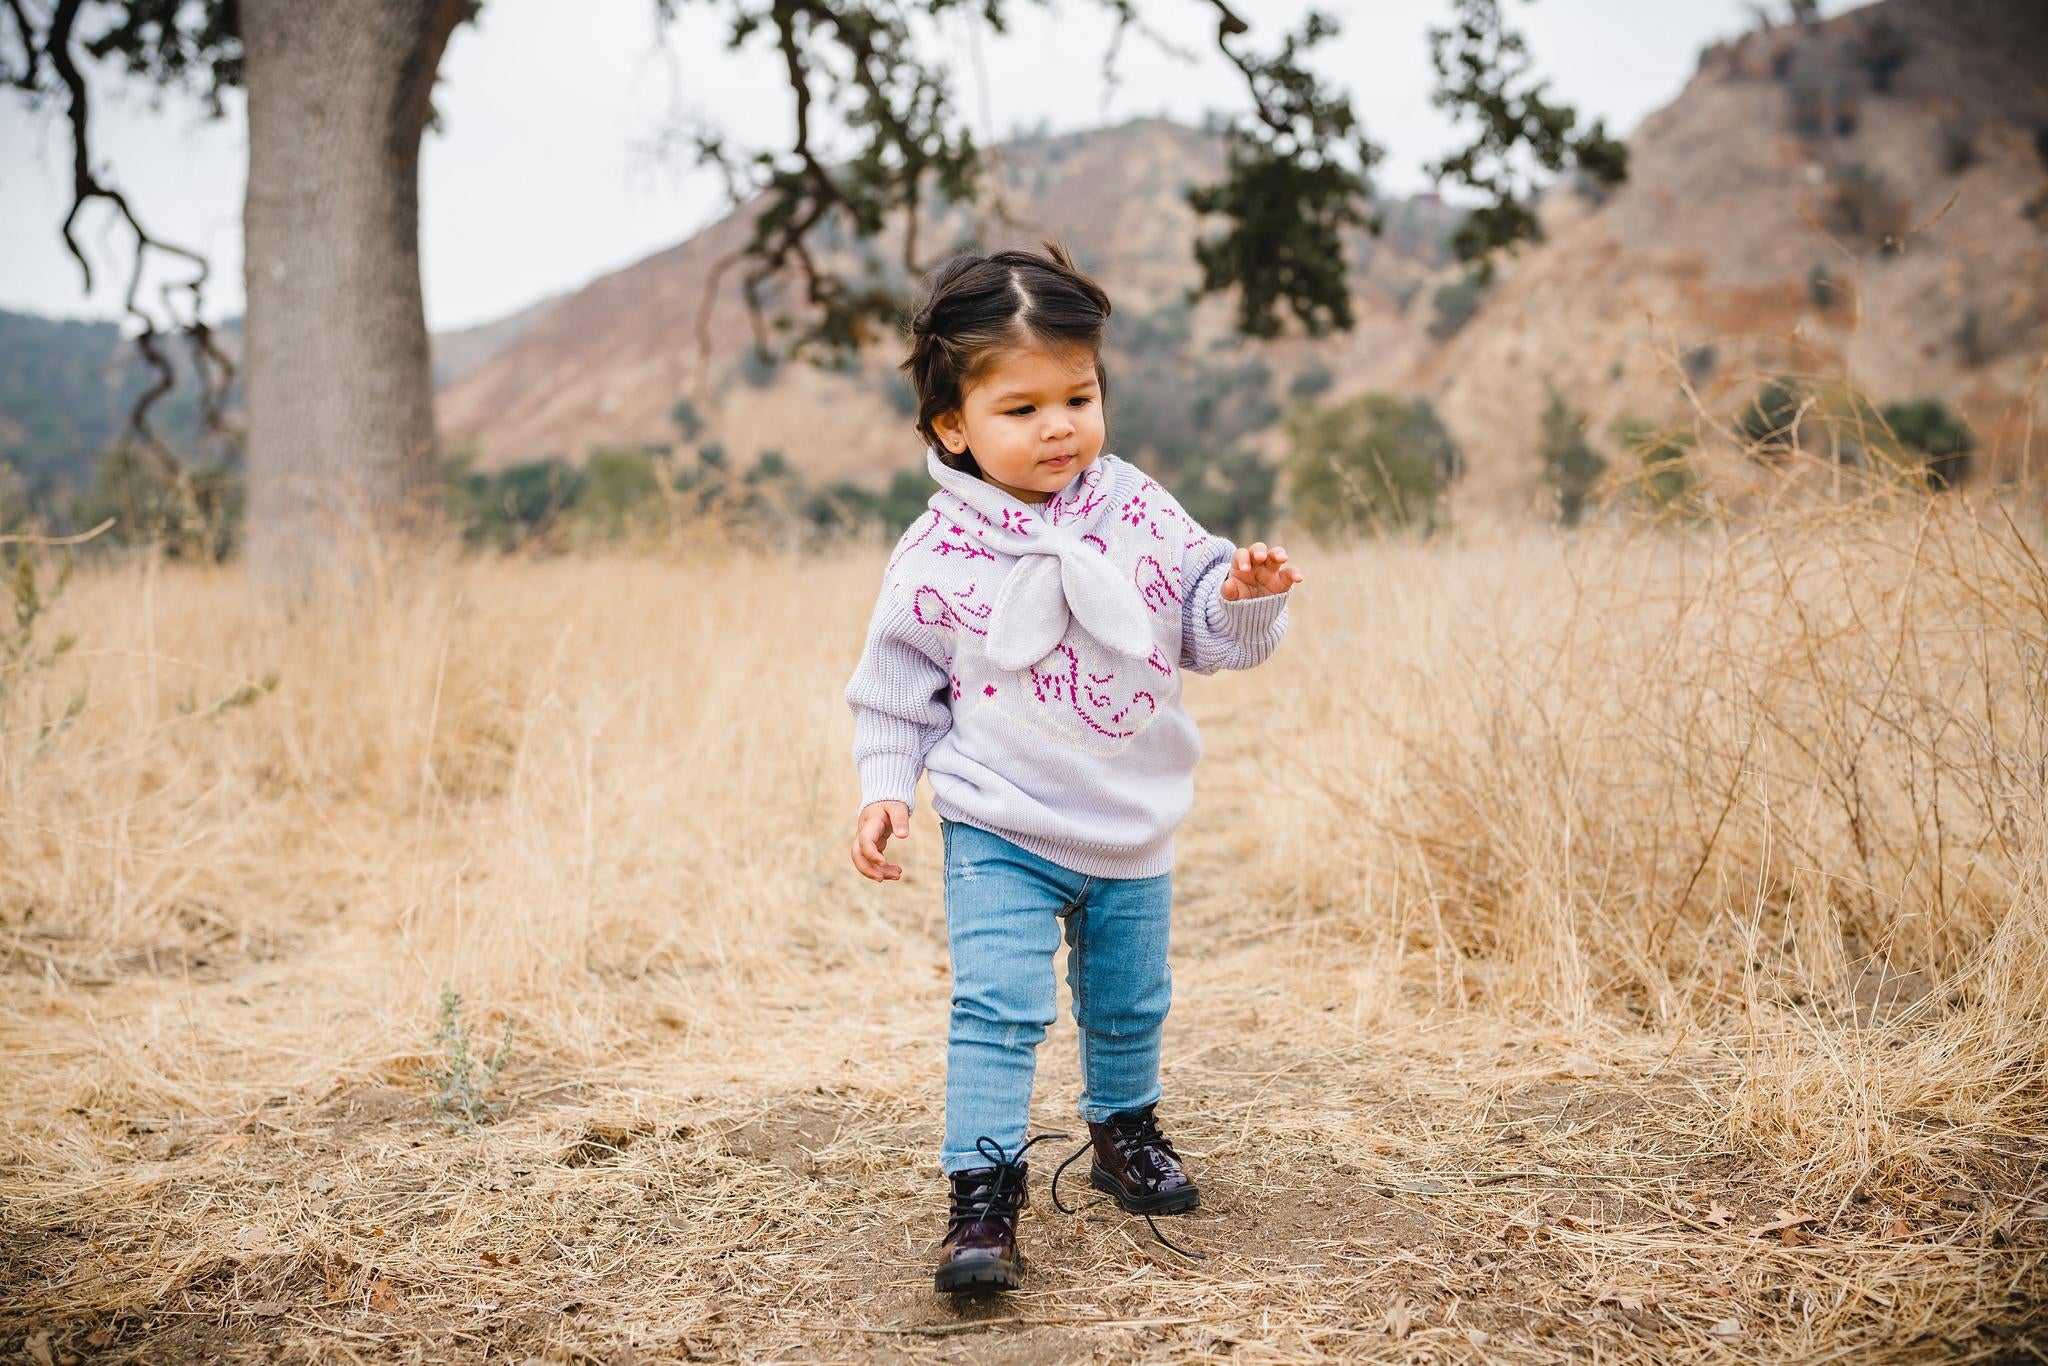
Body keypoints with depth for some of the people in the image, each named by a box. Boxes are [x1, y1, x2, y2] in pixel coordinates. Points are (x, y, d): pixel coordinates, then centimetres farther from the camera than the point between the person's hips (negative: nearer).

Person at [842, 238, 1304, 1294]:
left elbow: (1205, 628, 1)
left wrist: (1245, 595, -19)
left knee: (1129, 1004, 20)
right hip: (1000, 832, -3)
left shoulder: (1139, 511, -5)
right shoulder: (936, 557, -12)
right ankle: (981, 1191, -4)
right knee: (997, 1008, -15)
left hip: (1133, 830, 4)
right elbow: (895, 690, -1)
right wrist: (885, 788, -10)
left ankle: (1123, 1130, 45)